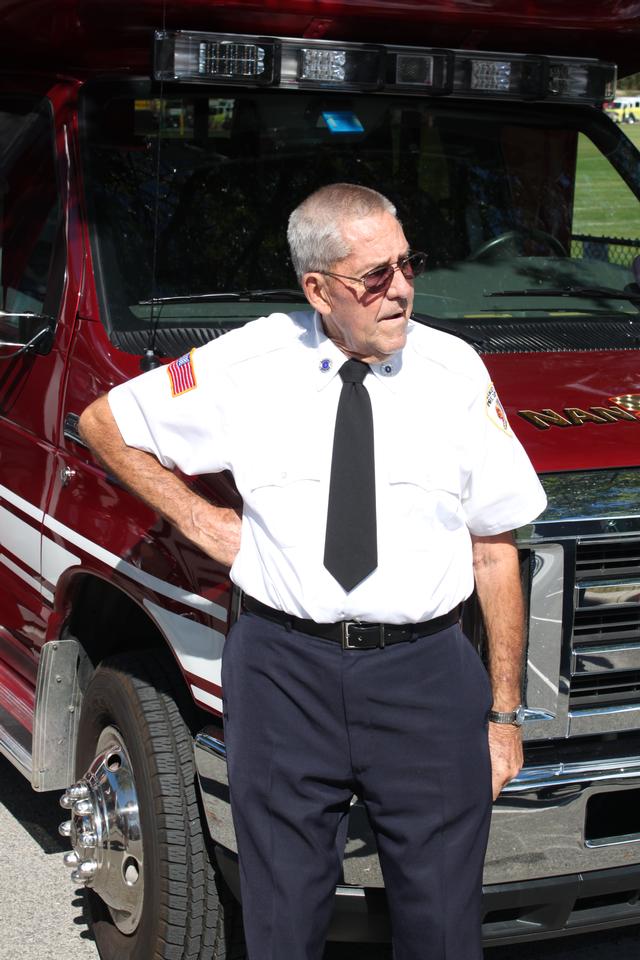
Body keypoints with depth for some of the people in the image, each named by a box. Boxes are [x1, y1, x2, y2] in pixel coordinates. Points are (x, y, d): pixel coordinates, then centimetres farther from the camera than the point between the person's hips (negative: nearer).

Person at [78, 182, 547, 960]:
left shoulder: (455, 372, 1)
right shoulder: (248, 364, -1)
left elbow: (496, 551, 4)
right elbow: (103, 422, 13)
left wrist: (504, 712, 3)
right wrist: (199, 520, 5)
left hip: (427, 676, 0)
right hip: (285, 670, 0)